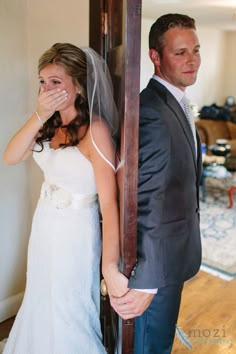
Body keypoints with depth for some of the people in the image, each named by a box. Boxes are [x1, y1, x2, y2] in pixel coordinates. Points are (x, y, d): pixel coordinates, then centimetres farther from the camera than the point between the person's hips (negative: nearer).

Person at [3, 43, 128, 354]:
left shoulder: (95, 128, -22)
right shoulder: (51, 125, 1)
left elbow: (109, 202, -26)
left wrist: (110, 268, -29)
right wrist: (40, 116, -20)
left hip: (74, 234, -7)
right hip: (44, 228, 7)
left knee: (69, 316, 15)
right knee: (41, 307, 27)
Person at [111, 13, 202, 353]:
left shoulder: (172, 102, 7)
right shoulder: (152, 111, -26)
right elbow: (150, 200, -30)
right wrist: (144, 280, -28)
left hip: (172, 249, 9)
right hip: (159, 255, -9)